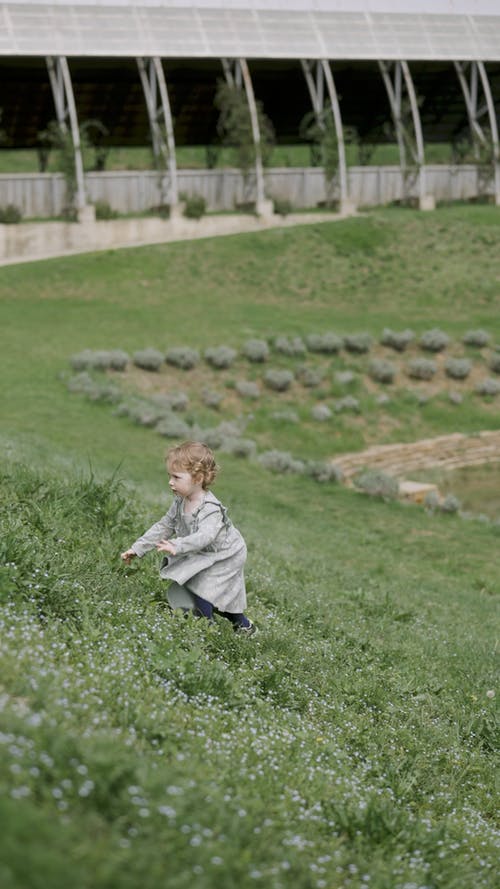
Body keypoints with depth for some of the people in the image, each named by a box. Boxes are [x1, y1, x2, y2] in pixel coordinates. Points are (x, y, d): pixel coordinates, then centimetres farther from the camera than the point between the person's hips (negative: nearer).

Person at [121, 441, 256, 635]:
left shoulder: (210, 509, -32)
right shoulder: (180, 503, -5)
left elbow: (205, 536, -46)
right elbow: (164, 526, 3)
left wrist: (177, 546, -60)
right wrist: (137, 548, -2)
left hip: (224, 557, -9)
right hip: (201, 556, 9)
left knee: (200, 590, -21)